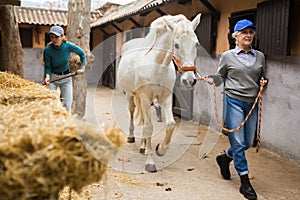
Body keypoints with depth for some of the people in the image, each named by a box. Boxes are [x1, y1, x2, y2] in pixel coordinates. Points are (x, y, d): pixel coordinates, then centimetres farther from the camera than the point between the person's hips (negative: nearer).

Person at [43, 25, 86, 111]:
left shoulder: (68, 46, -16)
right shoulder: (47, 50, -18)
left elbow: (82, 53, 2)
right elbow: (47, 67, -9)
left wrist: (83, 67, 0)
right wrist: (47, 76, -28)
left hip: (66, 77, 1)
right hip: (53, 77, -1)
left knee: (67, 105, 4)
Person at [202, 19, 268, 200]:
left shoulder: (260, 56, 9)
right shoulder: (227, 56, -1)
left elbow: (263, 77, 19)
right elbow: (221, 77, 6)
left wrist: (264, 82, -3)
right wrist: (212, 79, -14)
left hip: (252, 103, 5)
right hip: (234, 102, -4)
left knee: (248, 142, 11)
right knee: (239, 142, -4)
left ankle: (225, 158, 39)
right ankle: (245, 182, 7)